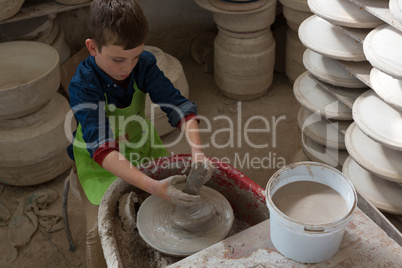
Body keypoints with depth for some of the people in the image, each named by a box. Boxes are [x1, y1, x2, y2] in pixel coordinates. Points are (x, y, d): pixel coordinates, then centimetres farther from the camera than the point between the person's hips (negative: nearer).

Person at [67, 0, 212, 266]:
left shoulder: (143, 64, -19)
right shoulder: (83, 85, -31)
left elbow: (178, 105, -21)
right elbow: (102, 148, -40)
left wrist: (198, 152, -40)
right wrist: (154, 187, -52)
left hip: (141, 148, 4)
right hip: (98, 162, -4)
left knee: (181, 197, -1)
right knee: (100, 229, -17)